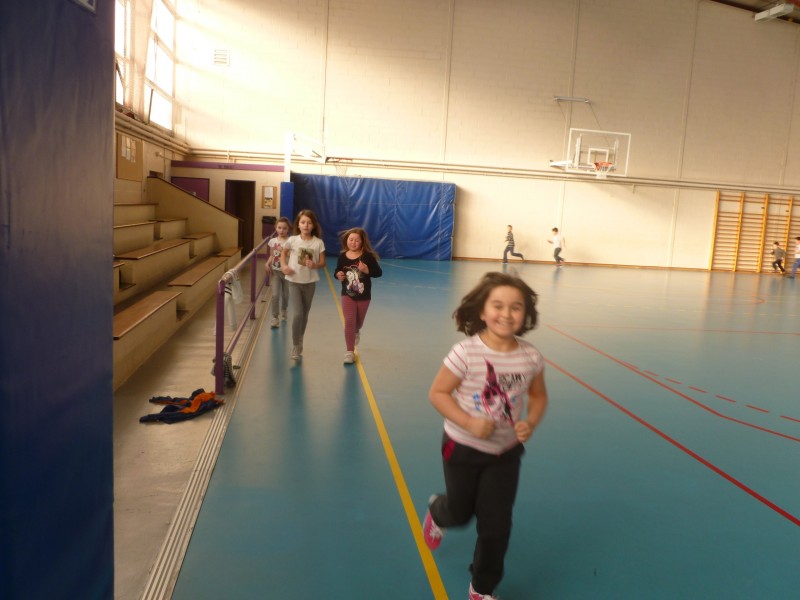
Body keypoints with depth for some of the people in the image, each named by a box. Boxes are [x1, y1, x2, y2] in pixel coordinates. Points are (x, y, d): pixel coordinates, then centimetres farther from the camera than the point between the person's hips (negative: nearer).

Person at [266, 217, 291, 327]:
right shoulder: (272, 241, 0)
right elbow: (271, 256, 10)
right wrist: (267, 264, -6)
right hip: (275, 271, 1)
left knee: (285, 294, 15)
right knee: (275, 295, -10)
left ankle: (283, 311, 43)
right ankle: (275, 318, -1)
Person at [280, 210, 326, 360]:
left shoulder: (318, 243, -8)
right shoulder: (292, 240, -8)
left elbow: (322, 263, -2)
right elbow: (284, 252, 12)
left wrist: (314, 265, -24)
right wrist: (284, 266, -5)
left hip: (310, 282, 1)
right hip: (294, 281, -1)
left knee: (305, 314, 14)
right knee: (297, 315, -11)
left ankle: (300, 342, 35)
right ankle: (295, 346, 2)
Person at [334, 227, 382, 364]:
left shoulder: (367, 256, -13)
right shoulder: (342, 256, -6)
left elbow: (379, 272, -13)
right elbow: (337, 271, 7)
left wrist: (367, 270, -30)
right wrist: (338, 275, -15)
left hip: (364, 296, 0)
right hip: (347, 294, 0)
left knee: (358, 322, 18)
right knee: (349, 321, -10)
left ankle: (356, 332, 56)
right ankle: (350, 352, -2)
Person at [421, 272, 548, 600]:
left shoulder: (531, 357, -14)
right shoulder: (466, 353, -26)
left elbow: (538, 395, 2)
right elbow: (437, 393, -18)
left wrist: (531, 423, -17)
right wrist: (469, 423, -28)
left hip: (507, 451, 3)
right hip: (463, 448, -2)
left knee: (497, 525, 9)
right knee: (460, 513, 18)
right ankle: (436, 512, 57)